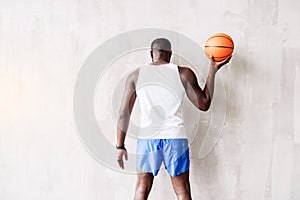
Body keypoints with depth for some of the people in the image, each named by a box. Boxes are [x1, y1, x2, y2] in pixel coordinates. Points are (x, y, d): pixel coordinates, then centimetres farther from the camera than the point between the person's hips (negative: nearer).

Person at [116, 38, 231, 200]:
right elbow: (204, 104, 10)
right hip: (175, 138, 0)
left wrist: (120, 146, 10)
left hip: (147, 139, 1)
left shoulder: (135, 75, 7)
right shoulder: (183, 73, 4)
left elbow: (124, 112, 5)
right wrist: (213, 71, 16)